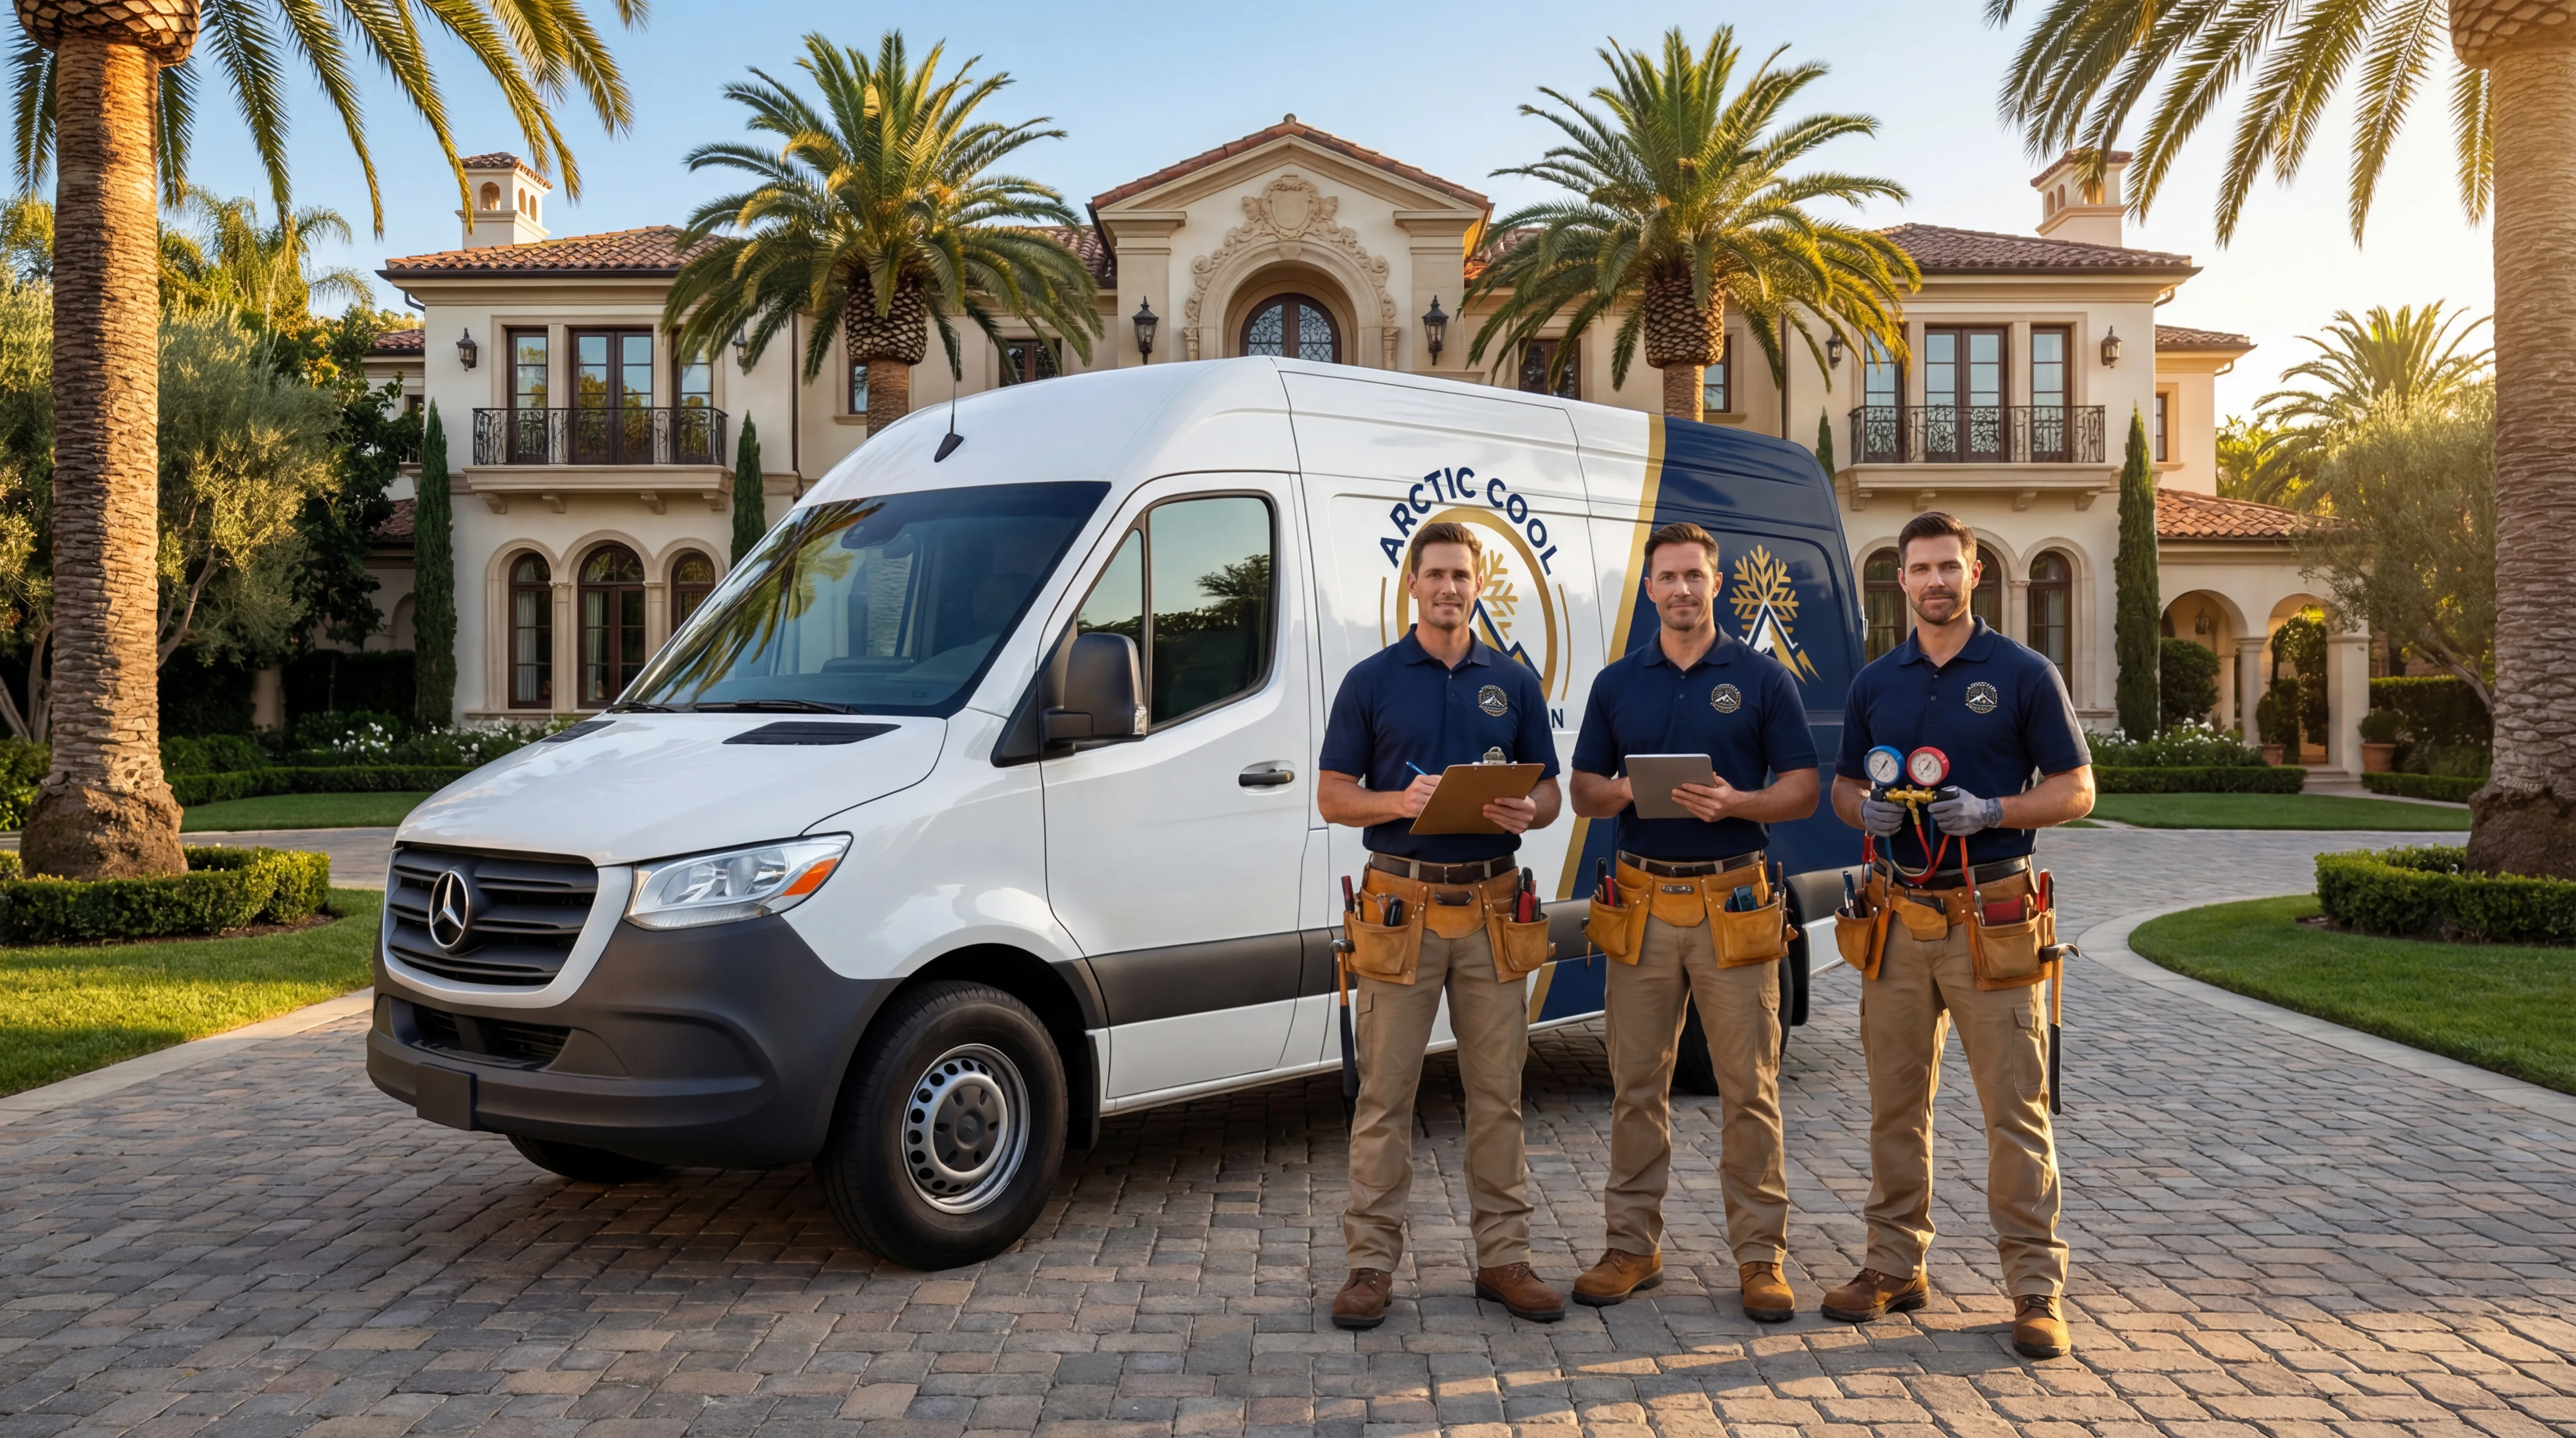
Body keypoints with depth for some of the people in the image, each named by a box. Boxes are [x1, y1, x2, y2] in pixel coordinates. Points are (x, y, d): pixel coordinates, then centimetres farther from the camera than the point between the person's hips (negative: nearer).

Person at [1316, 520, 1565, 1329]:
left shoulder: (1513, 683, 10)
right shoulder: (1371, 681, 3)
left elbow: (1549, 791, 12)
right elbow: (1332, 798, 2)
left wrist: (1527, 813, -11)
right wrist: (1401, 801, -16)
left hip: (1493, 907, 2)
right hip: (1401, 908, -2)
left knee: (1497, 1091, 8)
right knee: (1385, 1092, 1)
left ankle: (1504, 1256, 18)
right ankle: (1372, 1260, 11)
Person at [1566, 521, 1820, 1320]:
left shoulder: (1762, 677, 3)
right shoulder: (1617, 683, 11)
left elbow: (1803, 790, 1)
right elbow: (1582, 791, 12)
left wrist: (1735, 803, -17)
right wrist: (1617, 793, -10)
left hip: (1733, 906, -2)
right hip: (1642, 906, 3)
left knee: (1749, 1089, 1)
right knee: (1636, 1084, 7)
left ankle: (1760, 1254, 11)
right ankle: (1633, 1245, 18)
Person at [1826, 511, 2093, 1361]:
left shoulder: (2024, 675, 0)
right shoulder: (1875, 683, 12)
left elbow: (2075, 789, 0)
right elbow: (1842, 785, 18)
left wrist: (1991, 811, -16)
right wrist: (1865, 812, -5)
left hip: (1991, 920, -4)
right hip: (1898, 916, 4)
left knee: (2015, 1105, -2)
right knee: (1895, 1102, 10)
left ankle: (2036, 1288, 7)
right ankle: (1895, 1266, 21)